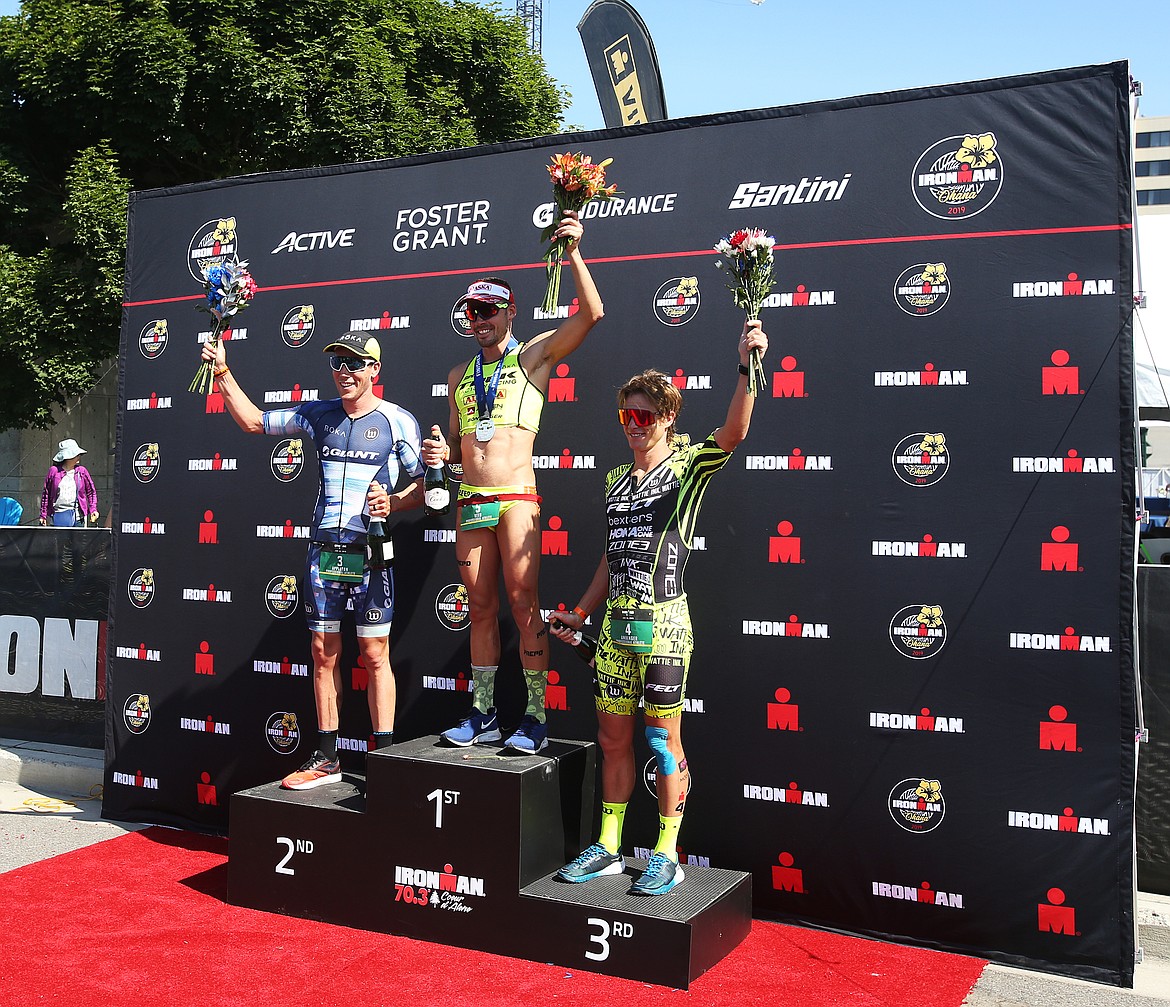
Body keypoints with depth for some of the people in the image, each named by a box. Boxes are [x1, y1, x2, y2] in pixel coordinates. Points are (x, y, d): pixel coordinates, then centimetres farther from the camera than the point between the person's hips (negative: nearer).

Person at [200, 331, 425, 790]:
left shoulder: (398, 421, -1)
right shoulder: (319, 415, 10)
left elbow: (424, 484, 2)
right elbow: (254, 422, 18)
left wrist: (393, 503, -16)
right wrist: (222, 372, 11)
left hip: (370, 551, -4)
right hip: (323, 549, 4)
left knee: (375, 654, -1)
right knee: (324, 653, 8)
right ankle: (326, 758, 17)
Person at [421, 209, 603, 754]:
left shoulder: (535, 355, 4)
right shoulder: (459, 375, 19)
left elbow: (591, 313, -8)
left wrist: (573, 252, -16)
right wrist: (443, 453, 3)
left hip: (515, 497, -5)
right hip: (470, 502, 5)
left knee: (523, 604, -5)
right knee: (481, 608, 9)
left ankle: (535, 717, 1)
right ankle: (483, 714, 16)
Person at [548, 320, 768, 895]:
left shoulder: (687, 467, -3)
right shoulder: (615, 480, 15)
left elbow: (733, 432, -23)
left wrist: (747, 367, -36)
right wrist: (578, 615, 21)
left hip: (663, 622, -6)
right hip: (614, 624, 6)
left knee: (664, 738, 2)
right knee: (613, 738, 11)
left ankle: (667, 856, 14)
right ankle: (608, 847, 24)